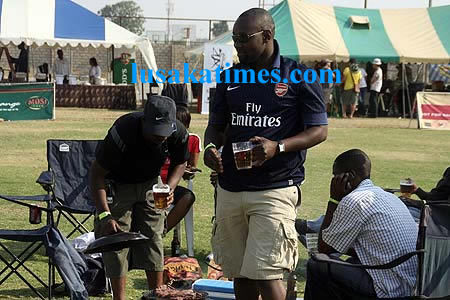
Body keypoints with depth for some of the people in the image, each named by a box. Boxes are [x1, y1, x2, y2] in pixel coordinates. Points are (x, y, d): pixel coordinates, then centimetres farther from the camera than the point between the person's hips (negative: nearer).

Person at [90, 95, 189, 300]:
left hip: (149, 185, 4)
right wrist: (104, 214, -32)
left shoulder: (179, 134, -20)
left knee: (154, 241, 1)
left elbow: (179, 164, 2)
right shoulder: (123, 132, -34)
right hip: (117, 185, -3)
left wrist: (170, 188, -18)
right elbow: (97, 174, -25)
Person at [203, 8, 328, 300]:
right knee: (240, 274, 11)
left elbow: (320, 130, -4)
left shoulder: (299, 77, -4)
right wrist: (210, 147, -5)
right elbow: (216, 125, 19)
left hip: (275, 190, -5)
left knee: (265, 274, -12)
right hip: (231, 187, 5)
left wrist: (278, 147, -21)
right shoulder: (230, 77, 11)